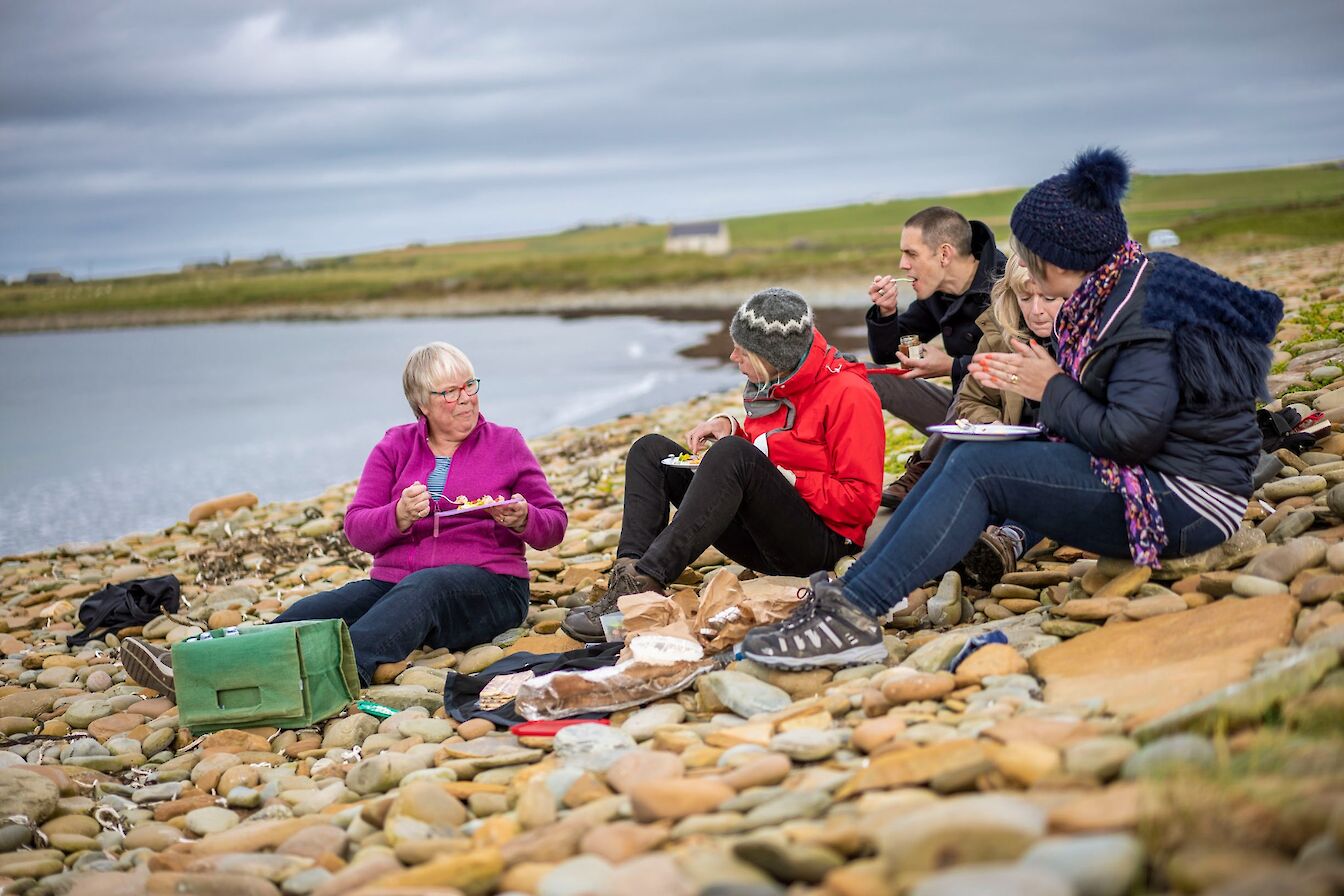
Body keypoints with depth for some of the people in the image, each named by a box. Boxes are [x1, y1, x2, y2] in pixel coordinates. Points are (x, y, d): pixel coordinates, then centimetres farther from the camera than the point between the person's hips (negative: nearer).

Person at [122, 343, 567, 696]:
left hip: (487, 585, -3)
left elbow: (554, 526, 11)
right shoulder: (394, 447, 14)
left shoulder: (506, 444, 11)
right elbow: (357, 528, 5)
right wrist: (399, 517, -16)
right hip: (394, 582, 3)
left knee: (420, 588, -38)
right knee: (312, 613, -24)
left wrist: (522, 520, -12)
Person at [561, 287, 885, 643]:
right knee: (651, 450, 2)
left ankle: (646, 582, -40)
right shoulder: (774, 385, 11)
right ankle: (629, 569, -24)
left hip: (821, 543, -9)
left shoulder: (848, 393, -12)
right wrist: (728, 426, 2)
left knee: (732, 453, -33)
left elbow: (862, 500, -16)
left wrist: (791, 479, -16)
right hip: (762, 541, 9)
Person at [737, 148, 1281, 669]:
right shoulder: (1110, 293, 9)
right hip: (1143, 479, 10)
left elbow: (1129, 433, -26)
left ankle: (853, 617, -22)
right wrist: (1028, 378, 2)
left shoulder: (1145, 311, -20)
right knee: (962, 454, 2)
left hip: (1187, 502, -10)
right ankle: (848, 590, -5)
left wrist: (1052, 389, -11)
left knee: (978, 467, -19)